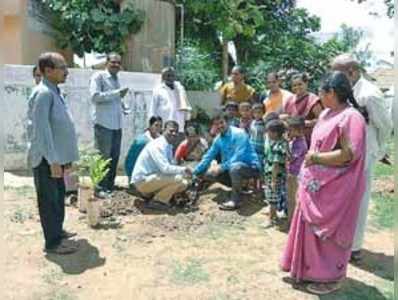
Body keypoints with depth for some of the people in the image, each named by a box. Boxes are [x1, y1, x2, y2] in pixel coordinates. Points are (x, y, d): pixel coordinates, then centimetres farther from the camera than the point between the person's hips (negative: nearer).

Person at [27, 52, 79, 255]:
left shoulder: (54, 92, 12)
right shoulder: (43, 93, -18)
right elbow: (42, 129, -23)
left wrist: (65, 158, 18)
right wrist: (53, 160, -24)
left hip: (57, 156, 9)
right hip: (47, 159, -9)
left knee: (58, 195, 19)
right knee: (49, 199, 0)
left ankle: (57, 230, 35)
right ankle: (52, 242, 11)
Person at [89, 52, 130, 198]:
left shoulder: (116, 79, 19)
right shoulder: (98, 76, -5)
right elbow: (94, 96, -17)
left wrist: (123, 107, 7)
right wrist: (117, 93, -16)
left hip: (117, 124, 8)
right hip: (103, 124, -8)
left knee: (115, 157, 10)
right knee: (104, 157, -4)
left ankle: (109, 186, 21)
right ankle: (100, 188, 4)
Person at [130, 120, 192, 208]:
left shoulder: (168, 147, 7)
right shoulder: (158, 145, -21)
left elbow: (171, 166, 15)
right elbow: (165, 168, -30)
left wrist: (185, 174, -1)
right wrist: (183, 170, -20)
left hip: (152, 178, 10)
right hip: (142, 181, -10)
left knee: (184, 184, 8)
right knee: (177, 178, -24)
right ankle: (158, 201, -7)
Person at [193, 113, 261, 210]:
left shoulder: (239, 133, -19)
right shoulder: (218, 139, 3)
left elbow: (238, 157, -27)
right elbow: (208, 157, 12)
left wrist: (221, 167, -25)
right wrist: (194, 173, 8)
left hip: (251, 167, -8)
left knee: (235, 166, -40)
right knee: (208, 173, 0)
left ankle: (235, 200, -22)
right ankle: (238, 186, 12)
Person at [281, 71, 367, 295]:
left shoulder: (351, 117, -19)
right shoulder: (327, 114, 10)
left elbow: (350, 154, -26)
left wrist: (316, 157, -19)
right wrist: (311, 158, 5)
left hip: (334, 189, -8)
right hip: (316, 185, 9)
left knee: (328, 231, 4)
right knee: (313, 227, 16)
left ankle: (331, 277, 22)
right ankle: (311, 269, 33)